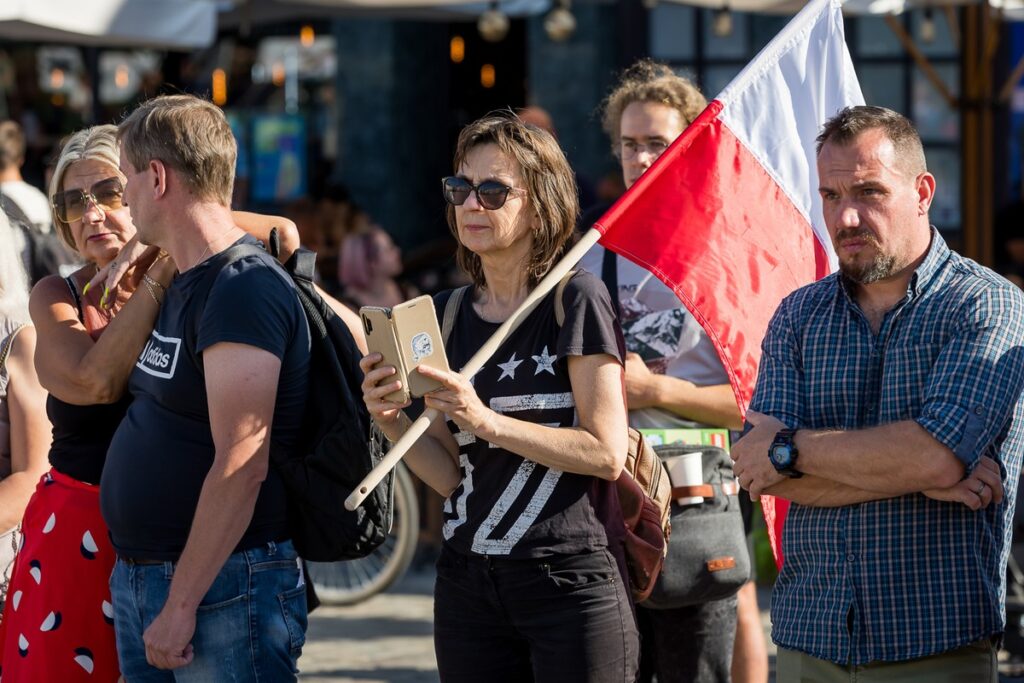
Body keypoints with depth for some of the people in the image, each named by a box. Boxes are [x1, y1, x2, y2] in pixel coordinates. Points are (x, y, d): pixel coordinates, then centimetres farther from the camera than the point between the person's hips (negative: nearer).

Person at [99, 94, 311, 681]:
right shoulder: (180, 287, 15)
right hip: (140, 580, 9)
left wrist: (182, 603, -22)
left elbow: (240, 465, -22)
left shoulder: (245, 291, -16)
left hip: (225, 585, -9)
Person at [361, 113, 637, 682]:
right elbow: (453, 476, 8)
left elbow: (607, 453, -12)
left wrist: (487, 421, -20)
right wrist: (393, 422, -9)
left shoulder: (577, 300, -5)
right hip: (469, 585, 5)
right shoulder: (445, 315, 11)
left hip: (571, 579, -5)